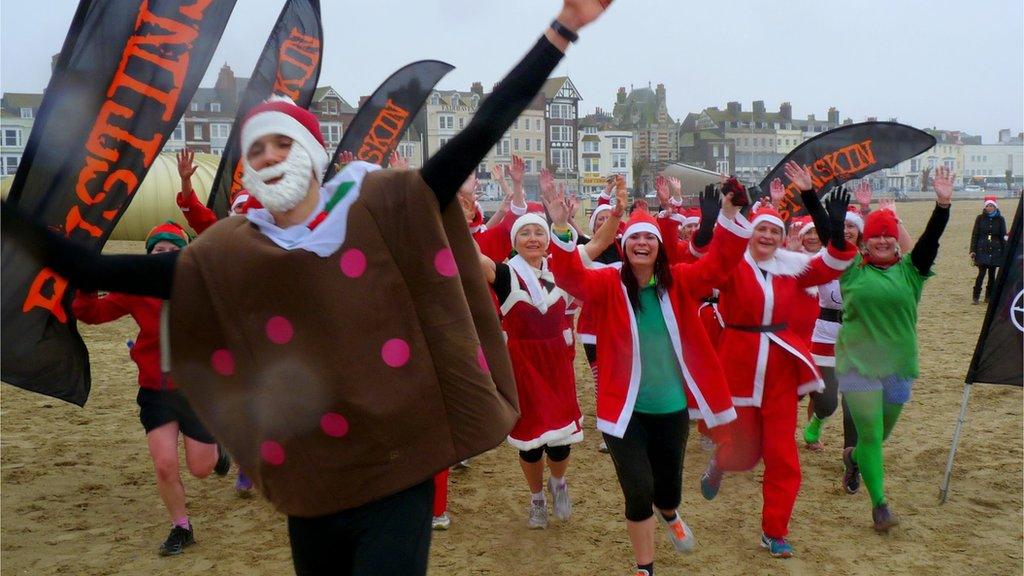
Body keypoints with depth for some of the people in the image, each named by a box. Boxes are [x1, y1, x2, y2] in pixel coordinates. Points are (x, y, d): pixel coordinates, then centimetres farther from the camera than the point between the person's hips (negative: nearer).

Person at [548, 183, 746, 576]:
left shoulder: (679, 282, -2)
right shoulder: (609, 284, -9)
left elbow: (719, 263, -11)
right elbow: (571, 277, -25)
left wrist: (729, 215, -24)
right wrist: (561, 231, -40)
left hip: (671, 407, 3)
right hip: (625, 408, -3)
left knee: (668, 485, 17)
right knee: (639, 490, -6)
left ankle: (669, 515, 58)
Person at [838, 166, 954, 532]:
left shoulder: (910, 269, 4)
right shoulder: (852, 269, -1)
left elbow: (930, 238, -9)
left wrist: (943, 205, -22)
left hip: (898, 365, 3)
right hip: (857, 364, -3)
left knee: (882, 431, 18)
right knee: (870, 434, -4)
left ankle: (853, 456, 49)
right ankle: (879, 504, 5)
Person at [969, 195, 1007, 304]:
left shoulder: (1000, 219, 5)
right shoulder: (980, 218, 2)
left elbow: (1003, 236, 8)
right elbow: (974, 235, 3)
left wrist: (1005, 253, 3)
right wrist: (973, 251, -3)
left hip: (995, 250, 2)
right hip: (982, 250, -2)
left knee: (992, 274, 5)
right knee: (981, 273, -11)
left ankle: (989, 297, 16)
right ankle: (976, 297, -3)